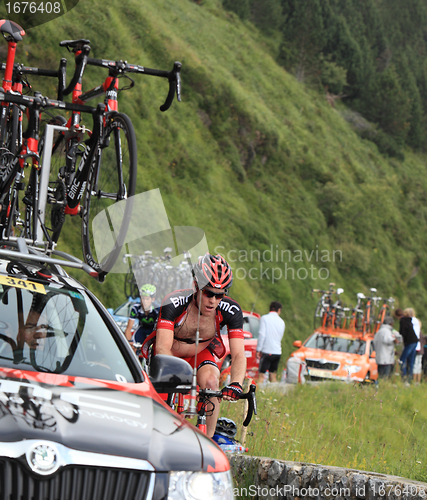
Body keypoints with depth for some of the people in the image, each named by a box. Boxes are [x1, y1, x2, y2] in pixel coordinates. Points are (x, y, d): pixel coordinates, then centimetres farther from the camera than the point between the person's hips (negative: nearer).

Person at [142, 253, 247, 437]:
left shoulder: (231, 310, -26)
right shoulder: (173, 303, -33)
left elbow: (238, 354, -31)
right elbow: (162, 348, -41)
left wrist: (235, 384, -51)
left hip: (201, 353, 1)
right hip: (170, 355, -1)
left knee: (210, 382, -28)